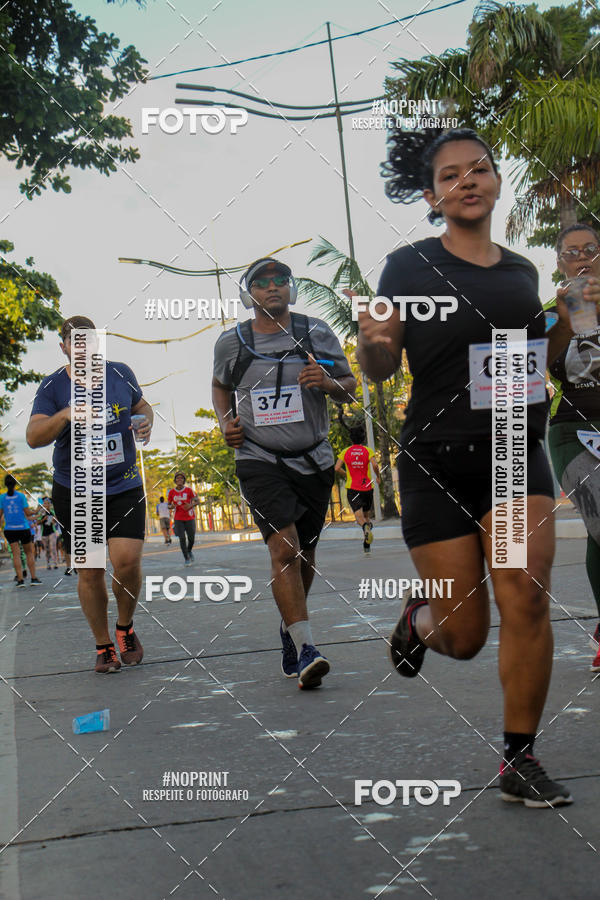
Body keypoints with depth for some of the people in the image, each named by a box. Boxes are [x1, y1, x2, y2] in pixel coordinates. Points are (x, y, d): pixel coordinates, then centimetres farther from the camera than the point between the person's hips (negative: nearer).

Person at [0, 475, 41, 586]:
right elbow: (27, 512, -4)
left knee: (16, 554, 0)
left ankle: (20, 579, -8)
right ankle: (33, 578, 7)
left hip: (9, 529, 1)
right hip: (23, 528, -1)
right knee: (29, 552, 10)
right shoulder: (21, 496, -4)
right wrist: (33, 512, 16)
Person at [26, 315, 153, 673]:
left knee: (127, 560, -14)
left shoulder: (120, 373, 2)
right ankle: (104, 645, 19)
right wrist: (65, 416, -32)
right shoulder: (52, 386, -4)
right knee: (90, 571, 1)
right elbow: (33, 437, -15)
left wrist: (146, 422, -4)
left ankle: (126, 627, 13)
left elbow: (142, 405, 20)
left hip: (124, 485, 1)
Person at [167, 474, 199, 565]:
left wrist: (191, 505, -22)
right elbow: (169, 505, 9)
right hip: (178, 519, 0)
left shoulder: (189, 490, -5)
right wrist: (171, 506, -15)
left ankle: (189, 551, 35)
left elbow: (197, 501, -2)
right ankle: (186, 558, -1)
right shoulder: (171, 492, 0)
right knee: (182, 538, -11)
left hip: (190, 518, 0)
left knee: (191, 538, 3)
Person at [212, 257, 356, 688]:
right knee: (283, 547, -19)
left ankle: (289, 628, 38)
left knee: (304, 554, 12)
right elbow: (220, 386, 21)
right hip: (260, 460, -2)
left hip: (314, 461, 2)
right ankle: (305, 650, -21)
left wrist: (328, 382, -14)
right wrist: (226, 422, 2)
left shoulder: (317, 334, 1)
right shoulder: (231, 343, 1)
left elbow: (350, 386, 9)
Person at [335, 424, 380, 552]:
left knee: (359, 515, -10)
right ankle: (366, 545, 13)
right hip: (367, 487, 1)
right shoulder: (368, 450, 1)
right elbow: (375, 465, -15)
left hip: (352, 488, -1)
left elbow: (337, 468, -4)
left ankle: (365, 527, -45)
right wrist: (378, 477, 3)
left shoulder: (345, 451, 3)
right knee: (367, 515, 15)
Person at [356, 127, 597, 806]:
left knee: (526, 595, -15)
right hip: (435, 456, -3)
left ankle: (520, 760, -1)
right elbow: (379, 368, -3)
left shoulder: (521, 271, 12)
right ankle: (418, 621, 39)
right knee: (464, 636, 1)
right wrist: (371, 340, -25)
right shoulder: (409, 266, -2)